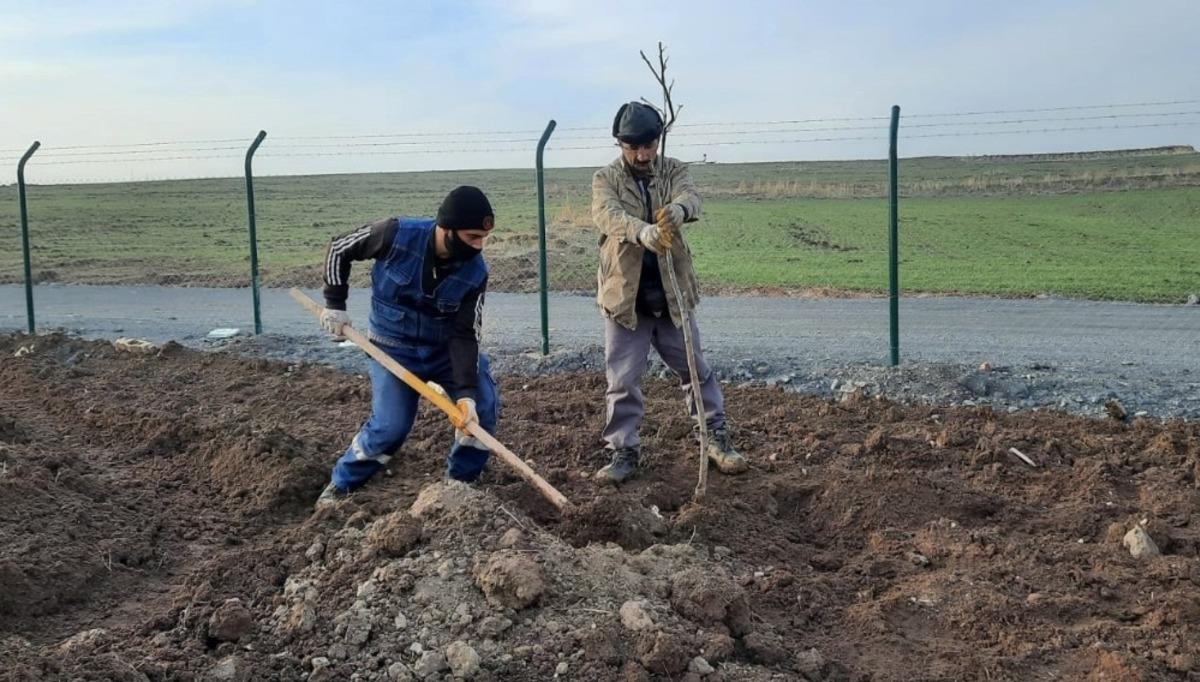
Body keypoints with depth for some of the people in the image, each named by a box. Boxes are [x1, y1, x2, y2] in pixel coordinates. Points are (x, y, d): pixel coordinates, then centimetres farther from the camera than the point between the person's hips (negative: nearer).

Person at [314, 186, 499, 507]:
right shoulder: (397, 234, -26)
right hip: (394, 347, -3)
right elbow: (339, 248, -9)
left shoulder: (475, 272, -19)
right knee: (390, 426, -13)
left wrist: (466, 392, -28)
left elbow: (465, 335, -18)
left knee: (483, 406, -11)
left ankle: (461, 482, 10)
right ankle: (341, 484, 11)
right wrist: (335, 303, -10)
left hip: (445, 347, 3)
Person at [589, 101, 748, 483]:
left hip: (672, 293, 2)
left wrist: (678, 209, -47)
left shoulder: (673, 170, 2)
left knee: (696, 370, 12)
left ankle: (716, 438, 26)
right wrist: (643, 232, -46)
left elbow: (691, 196, -21)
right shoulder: (605, 179, -2)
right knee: (622, 380, 3)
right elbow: (607, 215, -24)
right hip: (625, 295, -1)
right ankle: (624, 451, 16)